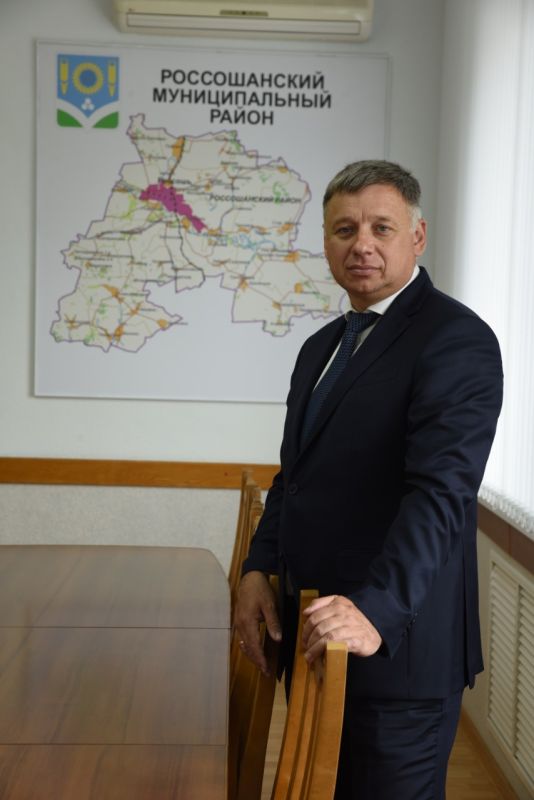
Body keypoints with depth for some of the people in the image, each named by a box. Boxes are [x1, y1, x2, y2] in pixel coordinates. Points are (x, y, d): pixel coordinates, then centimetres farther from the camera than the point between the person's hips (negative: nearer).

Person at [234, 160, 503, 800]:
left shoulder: (456, 339, -13)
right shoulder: (321, 346, 15)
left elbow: (441, 491, -23)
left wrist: (378, 612, -32)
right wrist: (259, 568, 3)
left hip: (397, 645, -8)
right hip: (316, 639, 8)